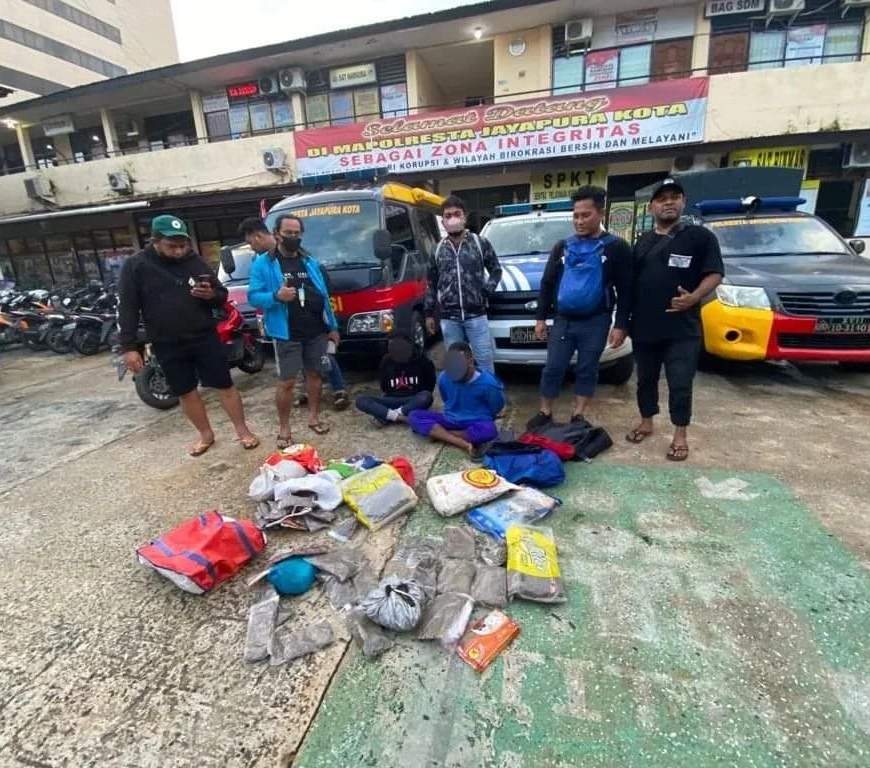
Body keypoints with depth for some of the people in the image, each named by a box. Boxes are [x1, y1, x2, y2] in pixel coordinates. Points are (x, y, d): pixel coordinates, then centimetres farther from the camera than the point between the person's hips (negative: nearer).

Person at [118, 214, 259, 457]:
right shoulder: (135, 266, -3)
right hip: (167, 345, 0)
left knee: (225, 386, 2)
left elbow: (222, 296, 8)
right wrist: (129, 347, -10)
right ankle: (206, 435, 28)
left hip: (205, 337, 0)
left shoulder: (195, 261, 1)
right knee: (185, 392, 11)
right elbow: (127, 309, -3)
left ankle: (243, 431, 16)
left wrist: (211, 295, -16)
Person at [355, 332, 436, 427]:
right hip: (392, 400, 2)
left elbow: (430, 384, 4)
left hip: (414, 401, -2)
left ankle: (385, 417, -31)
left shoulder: (421, 360, -5)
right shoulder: (387, 361, 0)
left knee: (426, 396, -38)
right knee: (360, 400, -21)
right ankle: (399, 416, -35)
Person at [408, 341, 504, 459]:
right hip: (450, 420, 4)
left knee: (489, 430, -39)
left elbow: (496, 408, -3)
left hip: (476, 424, -4)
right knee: (414, 416, -17)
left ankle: (439, 434, -18)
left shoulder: (487, 382, -20)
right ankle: (464, 444, -26)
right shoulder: (444, 378, -9)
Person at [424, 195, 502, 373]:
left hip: (476, 315, -2)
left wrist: (487, 290, -6)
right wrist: (429, 313, 10)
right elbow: (432, 284, 12)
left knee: (484, 359, 2)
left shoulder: (481, 243, 3)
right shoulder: (438, 249, 8)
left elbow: (496, 270, 11)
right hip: (449, 319, 2)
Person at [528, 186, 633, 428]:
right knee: (552, 369, 4)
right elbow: (547, 284, 11)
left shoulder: (616, 247, -2)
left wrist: (620, 325, -9)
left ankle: (578, 417, 18)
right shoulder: (562, 247, 8)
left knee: (587, 371, 7)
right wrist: (541, 318, 5)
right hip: (562, 320, 3)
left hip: (595, 322, -2)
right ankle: (545, 413, 17)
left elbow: (625, 290, -3)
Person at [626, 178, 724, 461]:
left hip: (682, 328, -4)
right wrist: (627, 319, 10)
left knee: (680, 384, -1)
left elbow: (715, 273, -3)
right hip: (644, 326, 5)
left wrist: (694, 297, -22)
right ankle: (646, 423, 30)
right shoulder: (643, 242, 15)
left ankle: (680, 435, 13)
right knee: (646, 379, 14)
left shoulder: (700, 236, 1)